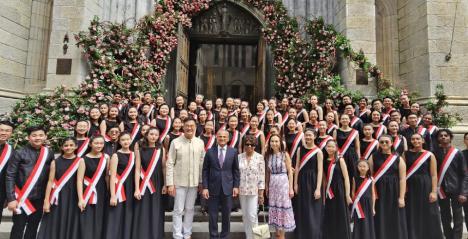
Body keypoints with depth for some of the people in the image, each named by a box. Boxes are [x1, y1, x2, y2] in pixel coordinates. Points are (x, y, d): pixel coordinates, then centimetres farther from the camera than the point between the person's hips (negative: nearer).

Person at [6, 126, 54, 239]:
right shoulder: (20, 153, -6)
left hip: (39, 198, 3)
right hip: (22, 197, -2)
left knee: (33, 226, 14)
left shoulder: (49, 153, 2)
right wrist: (11, 199, -12)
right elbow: (10, 176, -7)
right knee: (18, 227, 5)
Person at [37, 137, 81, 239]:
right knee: (55, 227, 5)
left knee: (71, 227, 7)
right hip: (57, 198, 1)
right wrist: (46, 201, -3)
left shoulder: (80, 161, -1)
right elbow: (50, 181, 2)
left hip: (73, 198, -1)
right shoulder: (55, 162, 3)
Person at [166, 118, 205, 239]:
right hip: (179, 181, -2)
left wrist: (202, 181, 5)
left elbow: (202, 163, 5)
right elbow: (170, 164, -7)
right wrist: (170, 183, -10)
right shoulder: (175, 142, -8)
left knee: (190, 209, 14)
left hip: (194, 182, 3)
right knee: (178, 210, 6)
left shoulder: (200, 142, 0)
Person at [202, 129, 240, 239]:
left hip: (227, 187, 0)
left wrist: (236, 186, -1)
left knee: (226, 215, 11)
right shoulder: (210, 151, -1)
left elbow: (236, 170, 4)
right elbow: (205, 171, 0)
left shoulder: (233, 151, 1)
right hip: (213, 188, 0)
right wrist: (205, 187, -5)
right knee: (213, 215, 9)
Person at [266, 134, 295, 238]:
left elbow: (290, 172, -6)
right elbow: (268, 173, 11)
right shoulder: (268, 155, 5)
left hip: (283, 183, -4)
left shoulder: (285, 154, -6)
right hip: (272, 184, 4)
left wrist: (291, 188, -10)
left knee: (282, 208, 4)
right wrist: (267, 186, 10)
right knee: (274, 208, 10)